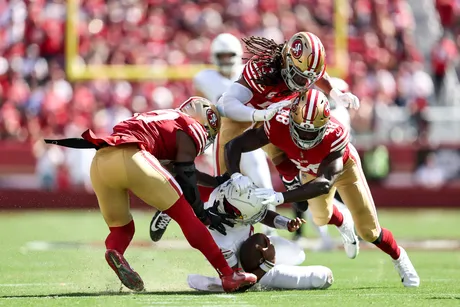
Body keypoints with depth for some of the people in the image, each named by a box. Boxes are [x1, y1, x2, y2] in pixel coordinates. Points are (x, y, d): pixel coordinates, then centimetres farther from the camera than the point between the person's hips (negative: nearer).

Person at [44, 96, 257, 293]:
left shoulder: (163, 119, 38)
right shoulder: (192, 129, 16)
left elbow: (180, 168, 46)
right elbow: (186, 178, 9)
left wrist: (217, 182, 53)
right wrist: (204, 215, 19)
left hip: (99, 162, 7)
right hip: (130, 158, -7)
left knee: (121, 227, 21)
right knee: (185, 215, 2)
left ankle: (114, 252, -14)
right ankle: (228, 275, 0)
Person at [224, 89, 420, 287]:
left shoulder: (336, 136, -46)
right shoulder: (279, 126, -40)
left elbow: (325, 182, -52)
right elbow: (234, 146, -34)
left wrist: (281, 197, -63)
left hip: (343, 166, -3)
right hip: (311, 171, 3)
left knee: (369, 231, -1)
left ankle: (399, 257, 28)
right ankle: (343, 224, 54)